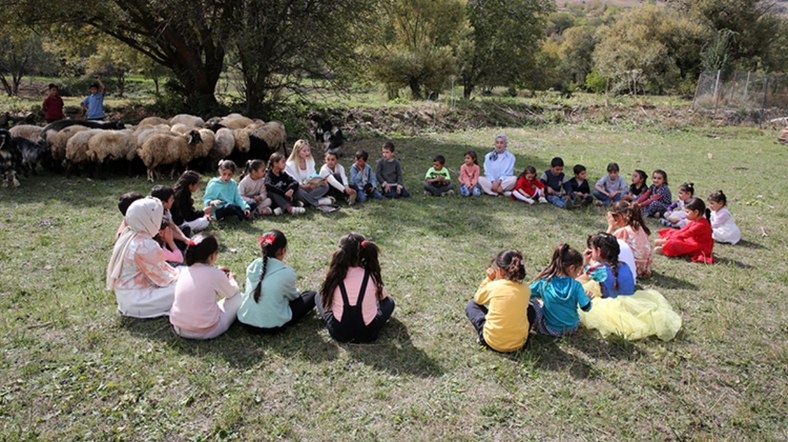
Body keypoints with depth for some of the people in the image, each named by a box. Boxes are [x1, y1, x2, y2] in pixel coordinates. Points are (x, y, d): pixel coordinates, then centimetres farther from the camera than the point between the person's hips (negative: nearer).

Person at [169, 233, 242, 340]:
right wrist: (231, 279, 25)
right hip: (207, 332, -6)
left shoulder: (184, 271, -1)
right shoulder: (216, 275, -15)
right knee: (238, 297, 8)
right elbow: (231, 292, 6)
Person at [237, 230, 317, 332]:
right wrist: (297, 293, 29)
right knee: (312, 296, 7)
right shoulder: (287, 273, -17)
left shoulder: (252, 266, -2)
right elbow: (293, 296, 4)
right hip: (271, 327, -6)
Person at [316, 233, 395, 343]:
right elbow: (382, 297, 7)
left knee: (320, 296, 23)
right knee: (388, 301, 25)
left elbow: (327, 300, 4)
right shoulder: (372, 276, -15)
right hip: (367, 334, 0)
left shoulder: (335, 277, -16)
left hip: (339, 333, 0)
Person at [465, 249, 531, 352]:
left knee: (471, 305, 18)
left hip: (493, 342, -3)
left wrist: (488, 279, 7)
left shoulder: (493, 286, -13)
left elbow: (478, 299, 8)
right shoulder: (525, 290, -5)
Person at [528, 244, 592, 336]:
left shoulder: (543, 282, -16)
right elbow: (586, 307, -14)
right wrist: (587, 298, 8)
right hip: (572, 328, 1)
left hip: (550, 329, -1)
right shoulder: (575, 285, -17)